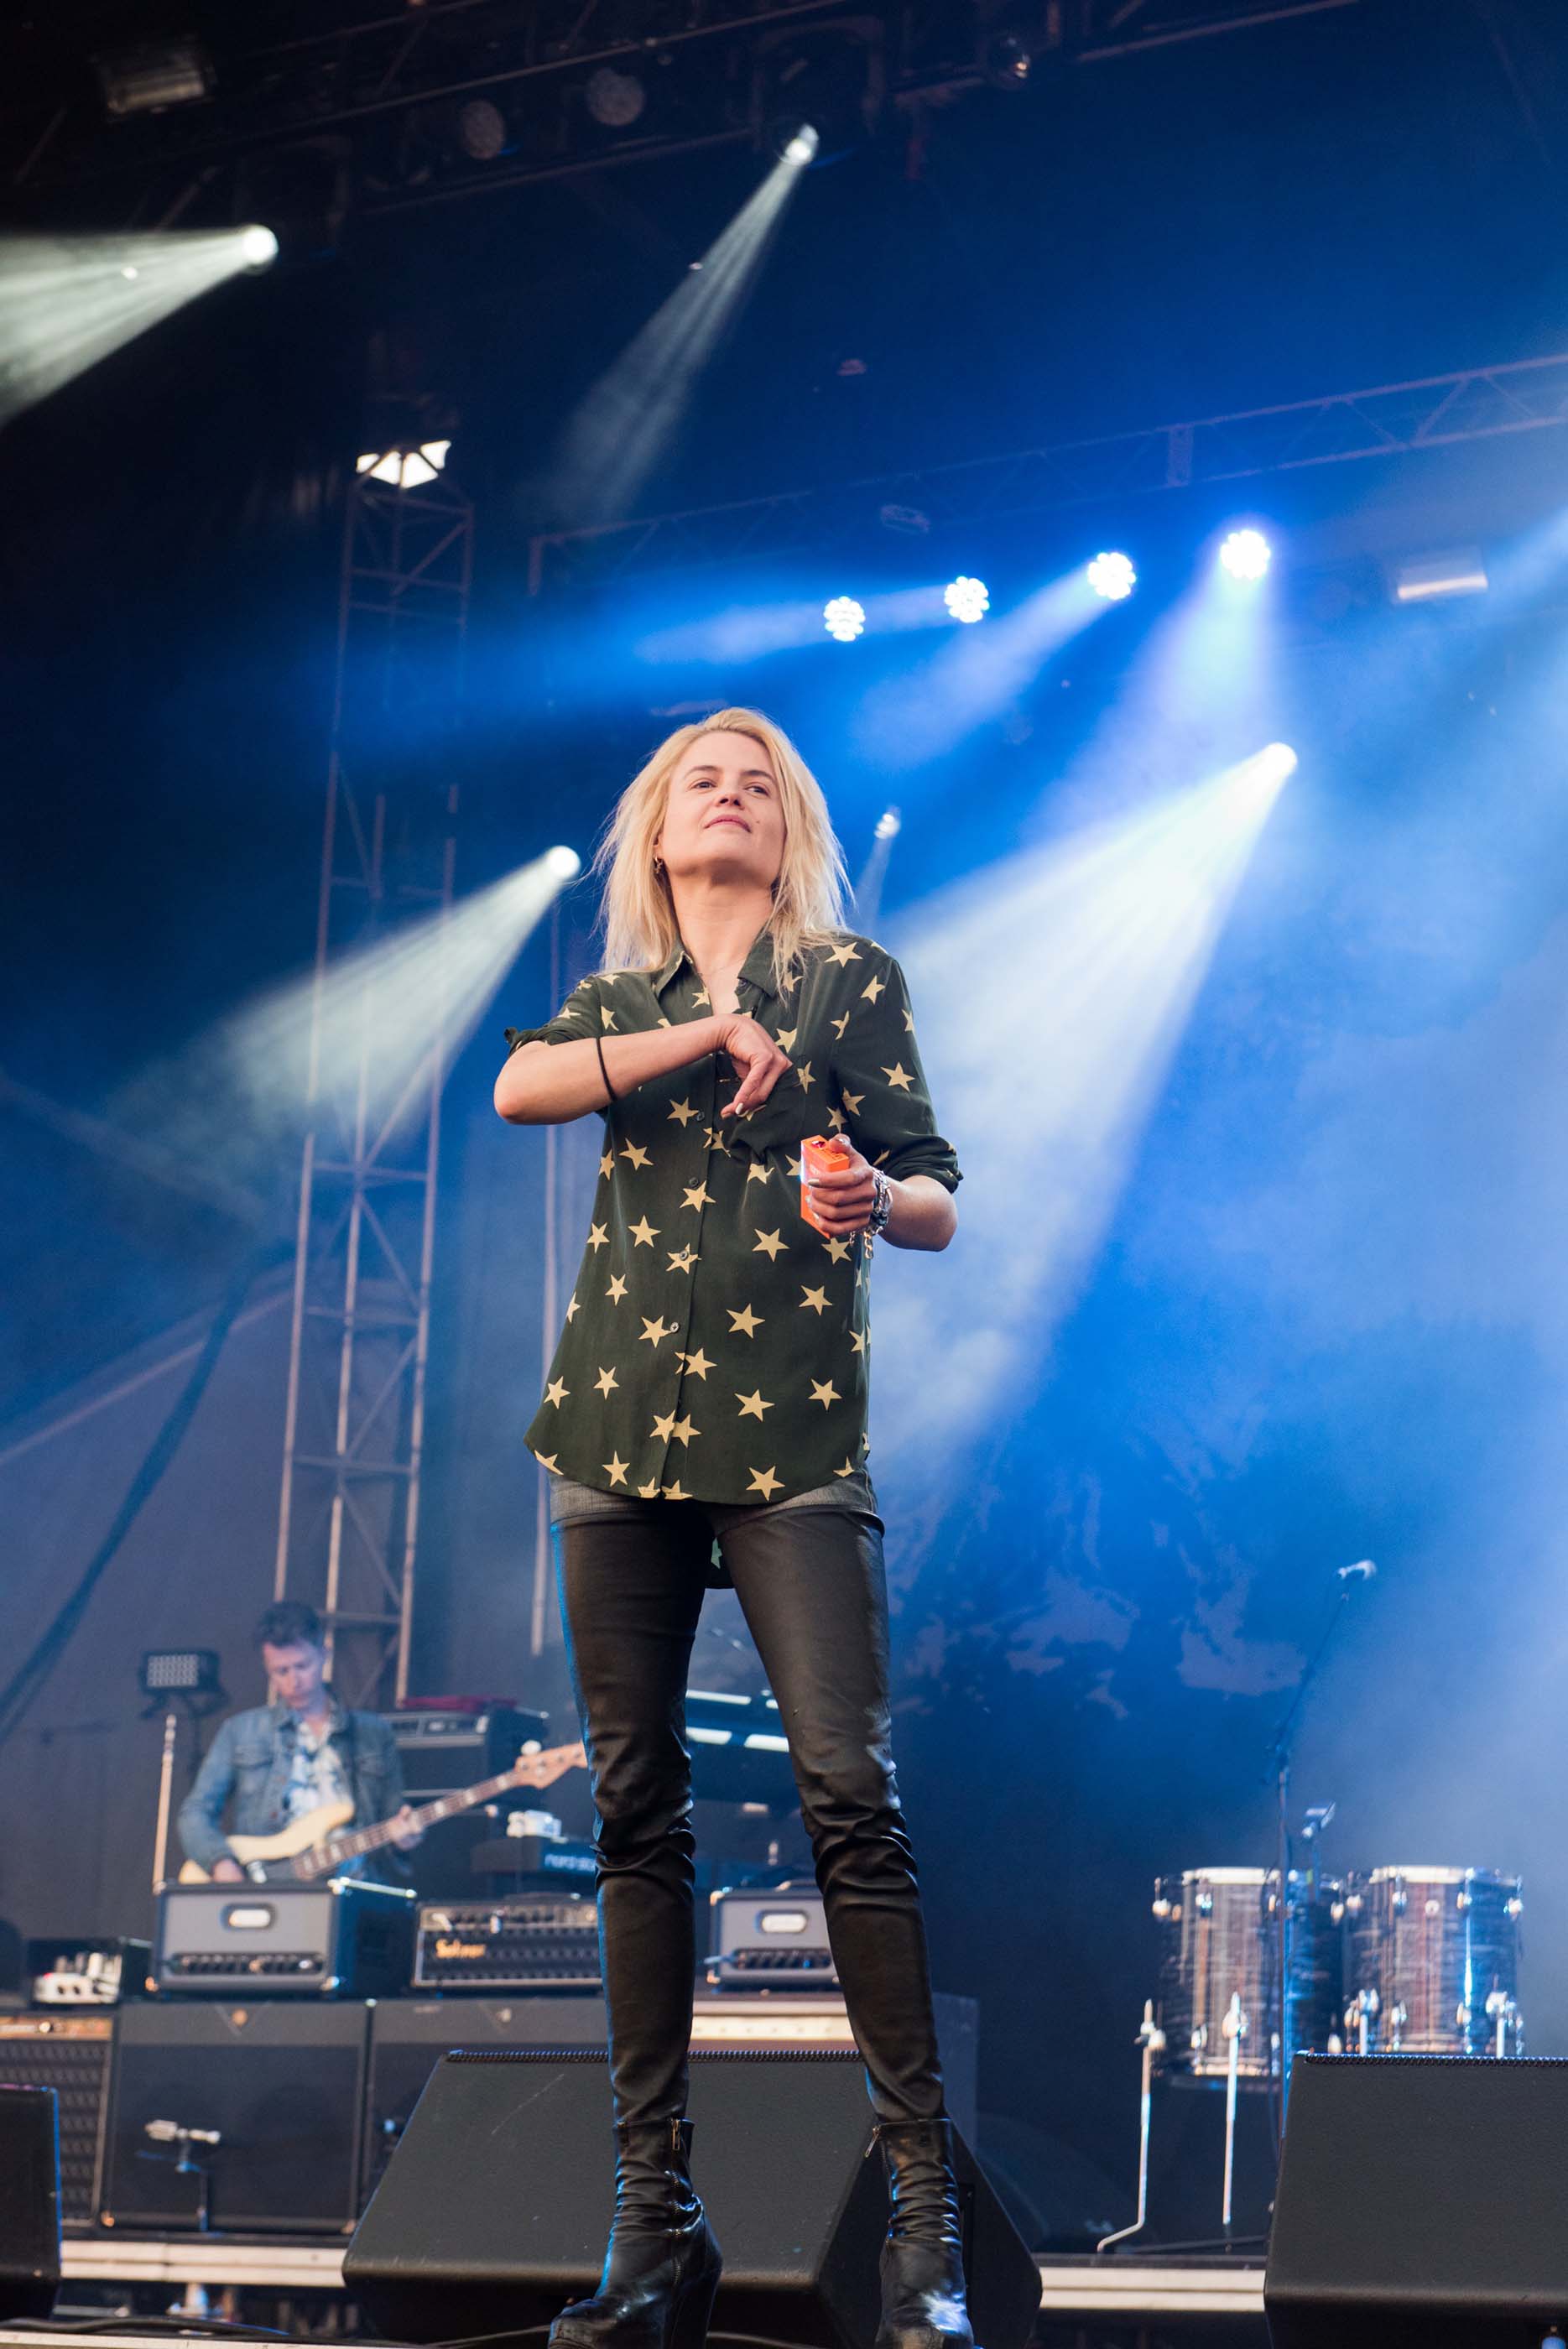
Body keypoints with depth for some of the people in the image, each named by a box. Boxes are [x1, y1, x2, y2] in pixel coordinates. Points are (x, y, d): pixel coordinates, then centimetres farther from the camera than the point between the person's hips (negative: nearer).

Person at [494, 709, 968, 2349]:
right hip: (621, 1419, 3)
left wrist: (880, 1199, -19)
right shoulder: (615, 1003, 18)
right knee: (635, 1813, 0)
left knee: (850, 1795, -14)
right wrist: (709, 1034, -13)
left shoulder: (851, 981, 10)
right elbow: (516, 1089, -4)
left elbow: (938, 1201, 4)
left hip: (791, 1427, -3)